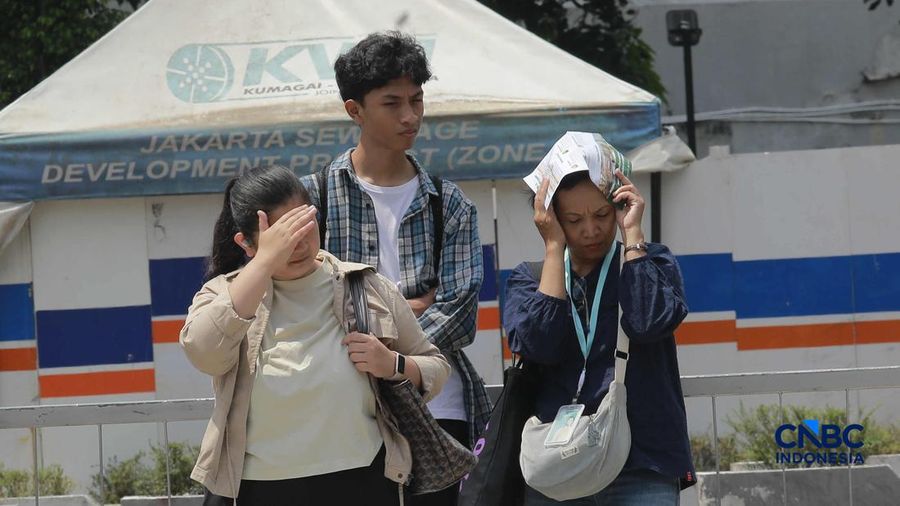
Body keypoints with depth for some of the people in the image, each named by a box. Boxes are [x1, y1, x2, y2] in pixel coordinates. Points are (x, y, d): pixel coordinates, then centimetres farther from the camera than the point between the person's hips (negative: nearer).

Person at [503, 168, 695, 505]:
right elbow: (539, 345, -8)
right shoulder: (528, 280, 13)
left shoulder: (650, 263, 9)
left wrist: (632, 232, -6)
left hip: (641, 467, -2)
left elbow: (649, 323, -13)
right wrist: (554, 246, -4)